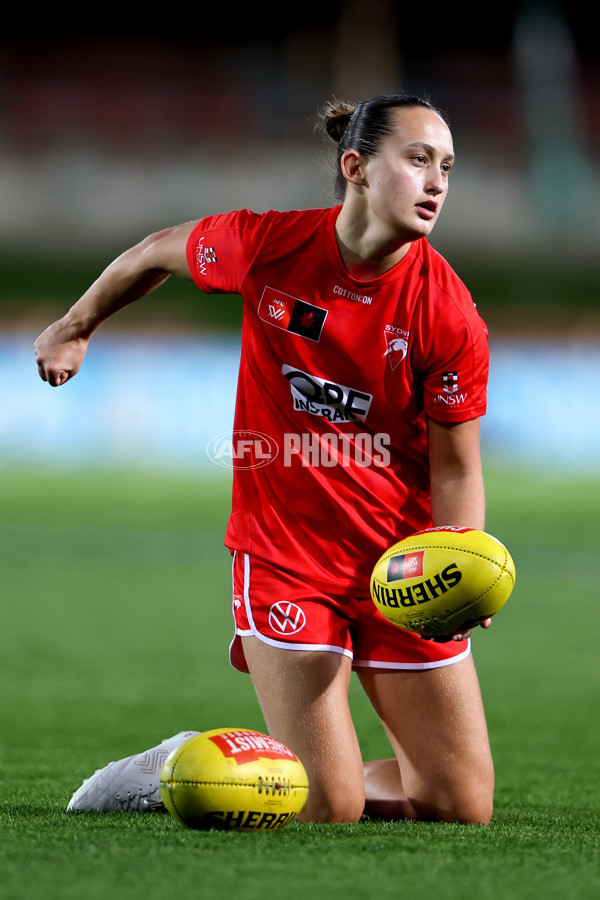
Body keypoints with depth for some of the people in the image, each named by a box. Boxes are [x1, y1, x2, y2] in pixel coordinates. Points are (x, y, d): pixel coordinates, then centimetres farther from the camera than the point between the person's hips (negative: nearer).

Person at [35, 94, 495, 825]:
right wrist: (76, 327, 24)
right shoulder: (268, 244, -12)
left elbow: (455, 469, -5)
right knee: (329, 809, -9)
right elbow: (160, 252, 9)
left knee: (463, 807, 0)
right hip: (284, 547, -2)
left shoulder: (448, 313, -13)